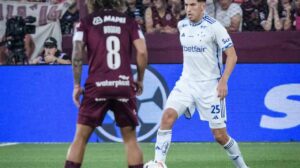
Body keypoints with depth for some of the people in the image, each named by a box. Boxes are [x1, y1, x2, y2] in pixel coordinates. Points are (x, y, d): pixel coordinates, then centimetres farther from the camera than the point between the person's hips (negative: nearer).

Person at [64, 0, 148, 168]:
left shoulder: (87, 22, 7)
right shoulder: (129, 21, 10)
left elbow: (77, 54, -2)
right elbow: (142, 51, 0)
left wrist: (77, 85, 4)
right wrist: (140, 80, 12)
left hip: (97, 85, -1)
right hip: (124, 85, 1)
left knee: (81, 137, 5)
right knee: (130, 138, 11)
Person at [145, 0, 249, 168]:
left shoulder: (214, 26, -12)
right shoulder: (182, 25, 5)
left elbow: (232, 55, -11)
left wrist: (223, 81, -20)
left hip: (210, 85, -4)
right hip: (186, 83, 4)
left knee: (220, 135, -1)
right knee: (168, 115, -20)